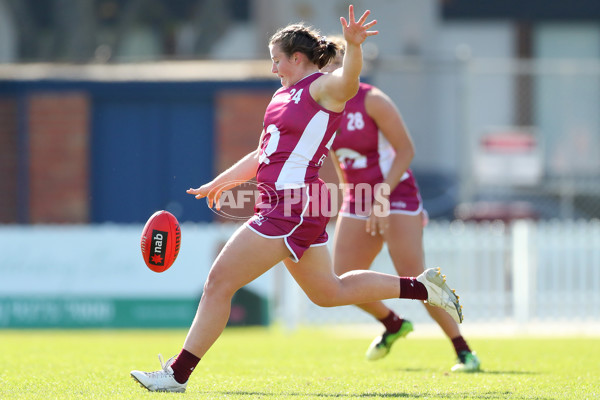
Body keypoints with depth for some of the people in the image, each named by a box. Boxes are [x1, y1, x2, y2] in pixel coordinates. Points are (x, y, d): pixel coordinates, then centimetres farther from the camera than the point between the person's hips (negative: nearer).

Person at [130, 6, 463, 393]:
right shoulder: (285, 94, 18)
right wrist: (221, 182, 33)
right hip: (281, 203, 10)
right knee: (329, 292, 19)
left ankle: (178, 373, -4)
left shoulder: (322, 88, -9)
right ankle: (422, 286, 25)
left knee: (220, 281, -9)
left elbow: (348, 84, -35)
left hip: (294, 207, -10)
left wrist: (353, 45, -54)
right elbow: (264, 155, 29)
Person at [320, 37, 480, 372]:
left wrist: (381, 198, -20)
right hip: (358, 202, 7)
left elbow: (406, 150, -15)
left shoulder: (372, 101, -15)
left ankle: (464, 352, -3)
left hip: (396, 196, -7)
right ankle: (393, 325, 26)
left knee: (414, 279, -14)